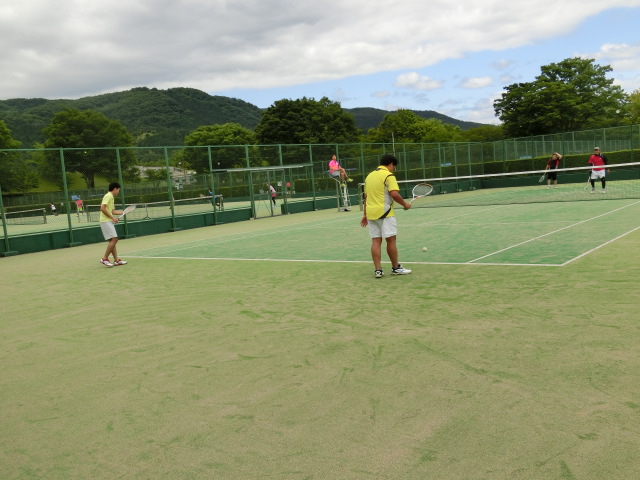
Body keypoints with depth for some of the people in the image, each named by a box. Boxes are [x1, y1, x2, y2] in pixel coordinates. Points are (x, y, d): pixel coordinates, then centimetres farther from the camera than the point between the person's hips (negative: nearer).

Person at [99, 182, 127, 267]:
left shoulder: (111, 197, 19)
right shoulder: (108, 196, -11)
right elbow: (102, 208, -21)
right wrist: (112, 218, -18)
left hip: (109, 221, 10)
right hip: (105, 221, -10)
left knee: (112, 241, 8)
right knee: (114, 239, -14)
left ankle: (116, 260, 8)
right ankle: (104, 259, -9)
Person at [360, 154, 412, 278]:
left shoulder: (369, 176, 16)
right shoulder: (388, 175, -7)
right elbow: (394, 194, -18)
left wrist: (365, 215, 23)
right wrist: (405, 204, -3)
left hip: (371, 212, 7)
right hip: (384, 212, -7)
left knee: (376, 241, 5)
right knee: (391, 240, 2)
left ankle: (378, 270, 4)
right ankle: (395, 268, 10)